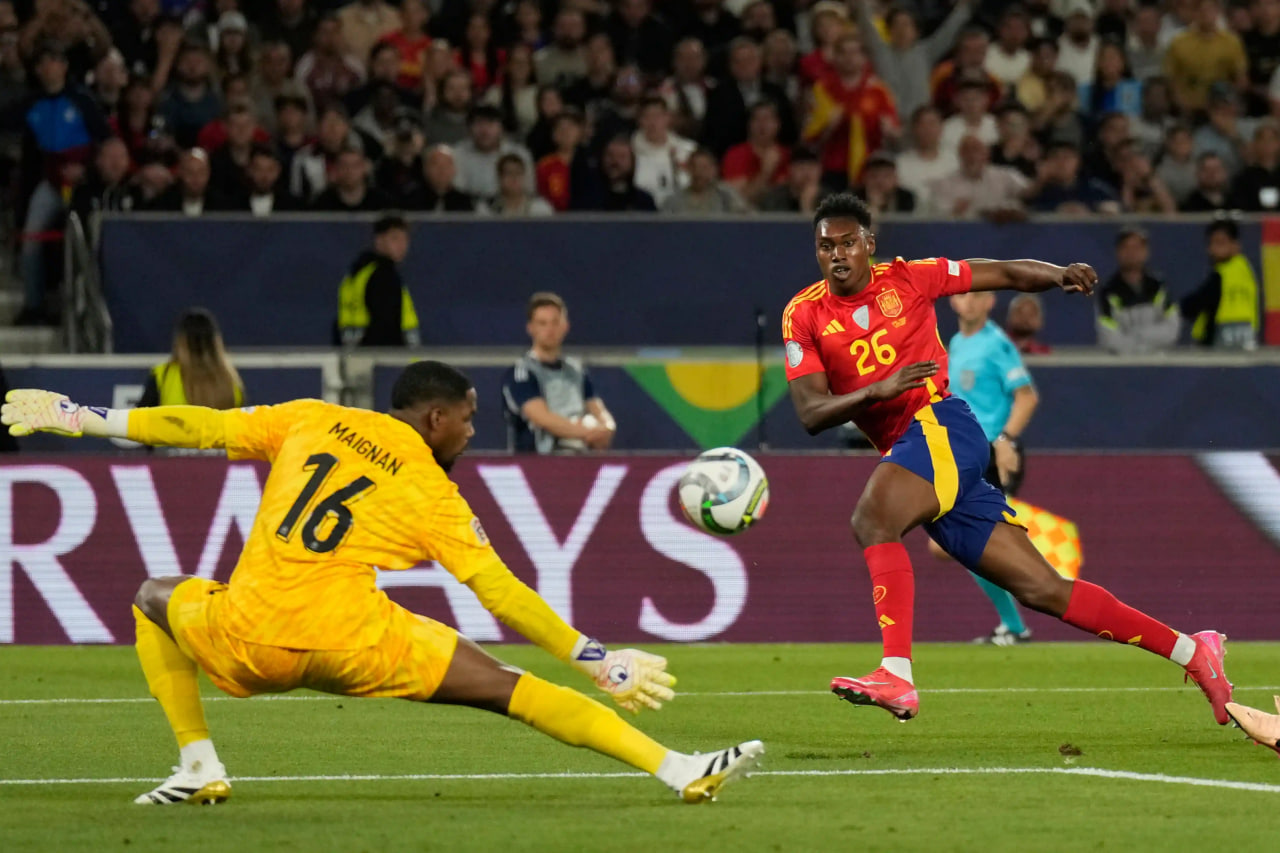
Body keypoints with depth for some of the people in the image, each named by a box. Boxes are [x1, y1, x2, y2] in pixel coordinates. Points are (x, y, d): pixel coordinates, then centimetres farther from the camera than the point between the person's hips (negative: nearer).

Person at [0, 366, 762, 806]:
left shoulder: (311, 421, 16)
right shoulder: (435, 496, 8)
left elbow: (200, 428, 18)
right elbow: (502, 594, 3)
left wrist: (83, 418, 26)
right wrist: (594, 660, 7)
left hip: (250, 638, 3)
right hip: (352, 639, -3)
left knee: (155, 601, 34)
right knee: (514, 690, 1)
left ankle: (199, 764, 20)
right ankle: (679, 769, -9)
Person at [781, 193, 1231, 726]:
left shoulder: (908, 279, 5)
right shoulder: (804, 316, 10)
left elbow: (1006, 274, 12)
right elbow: (811, 415, 0)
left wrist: (1060, 276, -7)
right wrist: (879, 390, -16)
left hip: (942, 427, -4)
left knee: (872, 518, -31)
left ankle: (897, 676, -41)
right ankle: (1191, 652, 9)